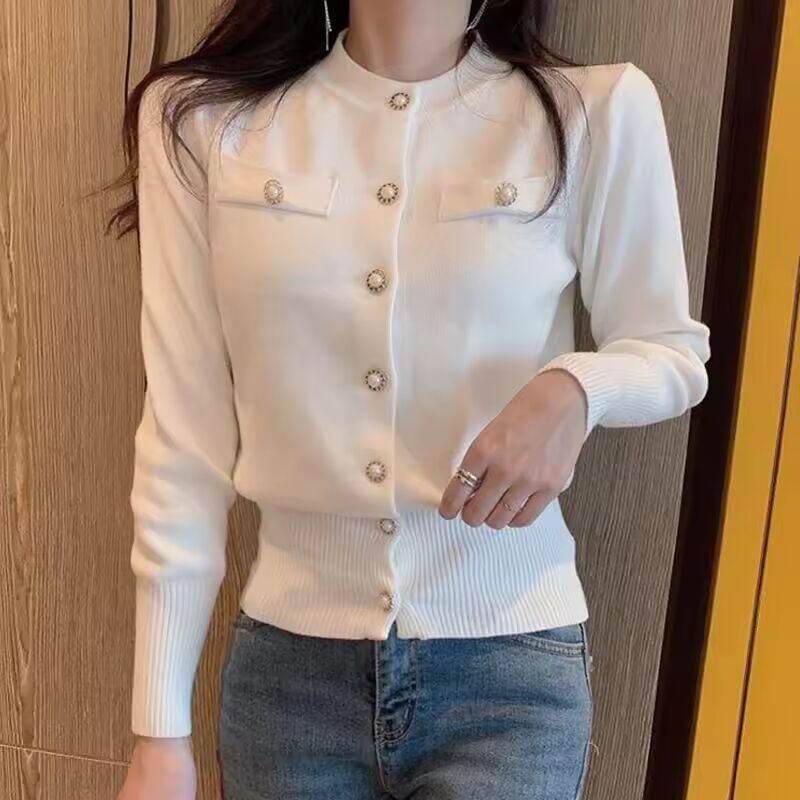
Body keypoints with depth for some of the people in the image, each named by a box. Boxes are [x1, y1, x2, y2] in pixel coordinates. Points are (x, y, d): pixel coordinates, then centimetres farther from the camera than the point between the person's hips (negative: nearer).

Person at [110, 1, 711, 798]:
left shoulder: (596, 110, -7)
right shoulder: (201, 115, -3)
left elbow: (673, 350, 5)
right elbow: (185, 428, -4)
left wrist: (575, 389, -19)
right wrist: (161, 728, -2)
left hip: (510, 663, -1)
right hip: (286, 660, 2)